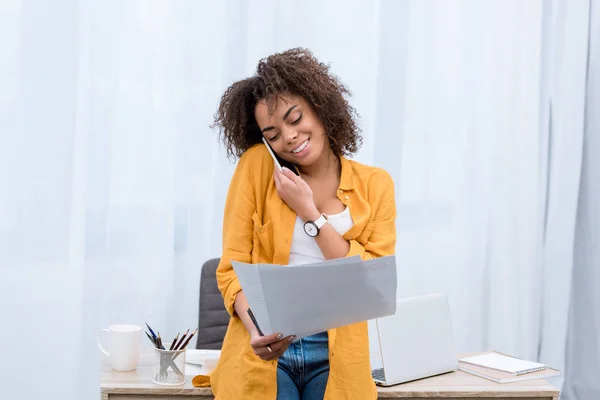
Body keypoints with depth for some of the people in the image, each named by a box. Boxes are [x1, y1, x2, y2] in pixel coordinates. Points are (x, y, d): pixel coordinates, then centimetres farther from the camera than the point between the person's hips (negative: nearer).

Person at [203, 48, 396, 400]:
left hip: (337, 358, 1)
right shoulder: (257, 166, -1)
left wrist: (309, 212, -10)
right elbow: (233, 268, -2)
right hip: (264, 354, -1)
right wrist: (256, 328, -19)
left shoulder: (375, 185, 3)